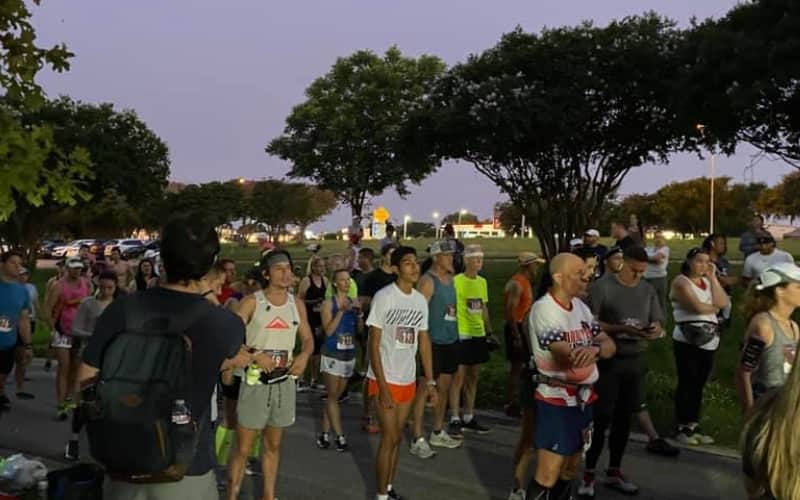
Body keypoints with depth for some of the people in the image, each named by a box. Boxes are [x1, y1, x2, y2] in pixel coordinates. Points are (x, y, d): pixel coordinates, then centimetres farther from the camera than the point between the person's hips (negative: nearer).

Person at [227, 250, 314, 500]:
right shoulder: (251, 302, -8)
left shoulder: (297, 304, 5)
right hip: (256, 382, -4)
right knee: (243, 447, 1)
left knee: (273, 445, 16)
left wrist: (304, 355, -7)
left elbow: (308, 338, 13)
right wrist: (255, 355, -24)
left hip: (285, 382, 4)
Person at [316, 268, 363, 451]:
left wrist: (359, 313, -8)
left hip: (349, 355, 5)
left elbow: (360, 330, 9)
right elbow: (328, 330, -15)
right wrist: (341, 311, -21)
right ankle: (340, 436, 1)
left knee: (335, 397, 11)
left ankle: (325, 433, 19)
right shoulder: (329, 303, -7)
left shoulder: (353, 302, 6)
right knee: (332, 397, -2)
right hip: (332, 354, -5)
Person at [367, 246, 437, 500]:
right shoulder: (384, 297, -14)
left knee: (397, 438, 14)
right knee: (389, 438, -1)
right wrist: (383, 386, -17)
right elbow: (374, 345, -14)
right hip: (385, 380, -6)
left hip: (408, 380, 6)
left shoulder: (421, 300, 5)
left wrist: (430, 381, 8)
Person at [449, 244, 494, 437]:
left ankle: (469, 417, 23)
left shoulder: (482, 282, 11)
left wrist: (489, 331, 16)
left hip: (478, 334, 7)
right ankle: (455, 420, 2)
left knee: (473, 377, 13)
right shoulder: (456, 281, -11)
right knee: (459, 377, -5)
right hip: (461, 334, -7)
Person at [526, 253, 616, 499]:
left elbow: (608, 344, -2)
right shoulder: (544, 309, -16)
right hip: (555, 401, -8)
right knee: (548, 476, -7)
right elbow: (566, 355, -27)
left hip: (583, 398, 8)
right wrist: (600, 348, -40)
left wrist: (594, 349, -24)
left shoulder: (581, 306, 8)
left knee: (570, 469, 17)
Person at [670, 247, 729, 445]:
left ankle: (693, 426, 17)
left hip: (709, 341, 7)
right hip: (687, 341, -6)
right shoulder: (681, 282, -6)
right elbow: (698, 307, -18)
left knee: (699, 385, 9)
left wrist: (712, 277, 0)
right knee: (687, 384, -3)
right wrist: (714, 307, 2)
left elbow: (723, 303, 1)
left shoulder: (708, 281, 16)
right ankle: (682, 428, 4)